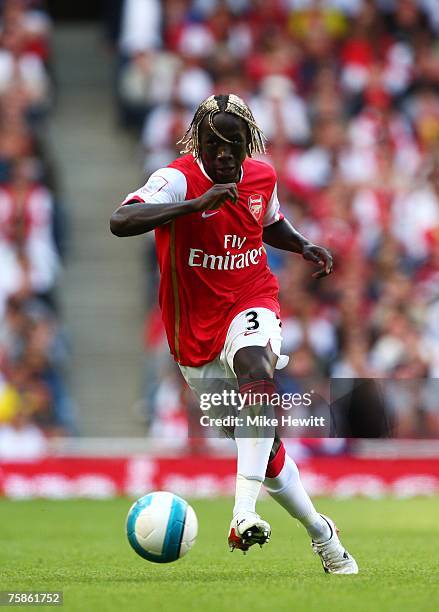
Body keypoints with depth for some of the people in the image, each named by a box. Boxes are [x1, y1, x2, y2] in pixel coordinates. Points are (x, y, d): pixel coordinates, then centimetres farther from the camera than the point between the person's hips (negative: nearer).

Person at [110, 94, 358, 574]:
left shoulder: (262, 178, 0)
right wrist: (195, 204, -42)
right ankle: (320, 532, 31)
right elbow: (120, 222, -35)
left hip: (250, 305, 1)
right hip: (197, 328, -1)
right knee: (264, 449, 7)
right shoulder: (178, 179, -16)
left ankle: (245, 513, -45)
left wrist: (304, 247, 6)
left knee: (255, 367, -36)